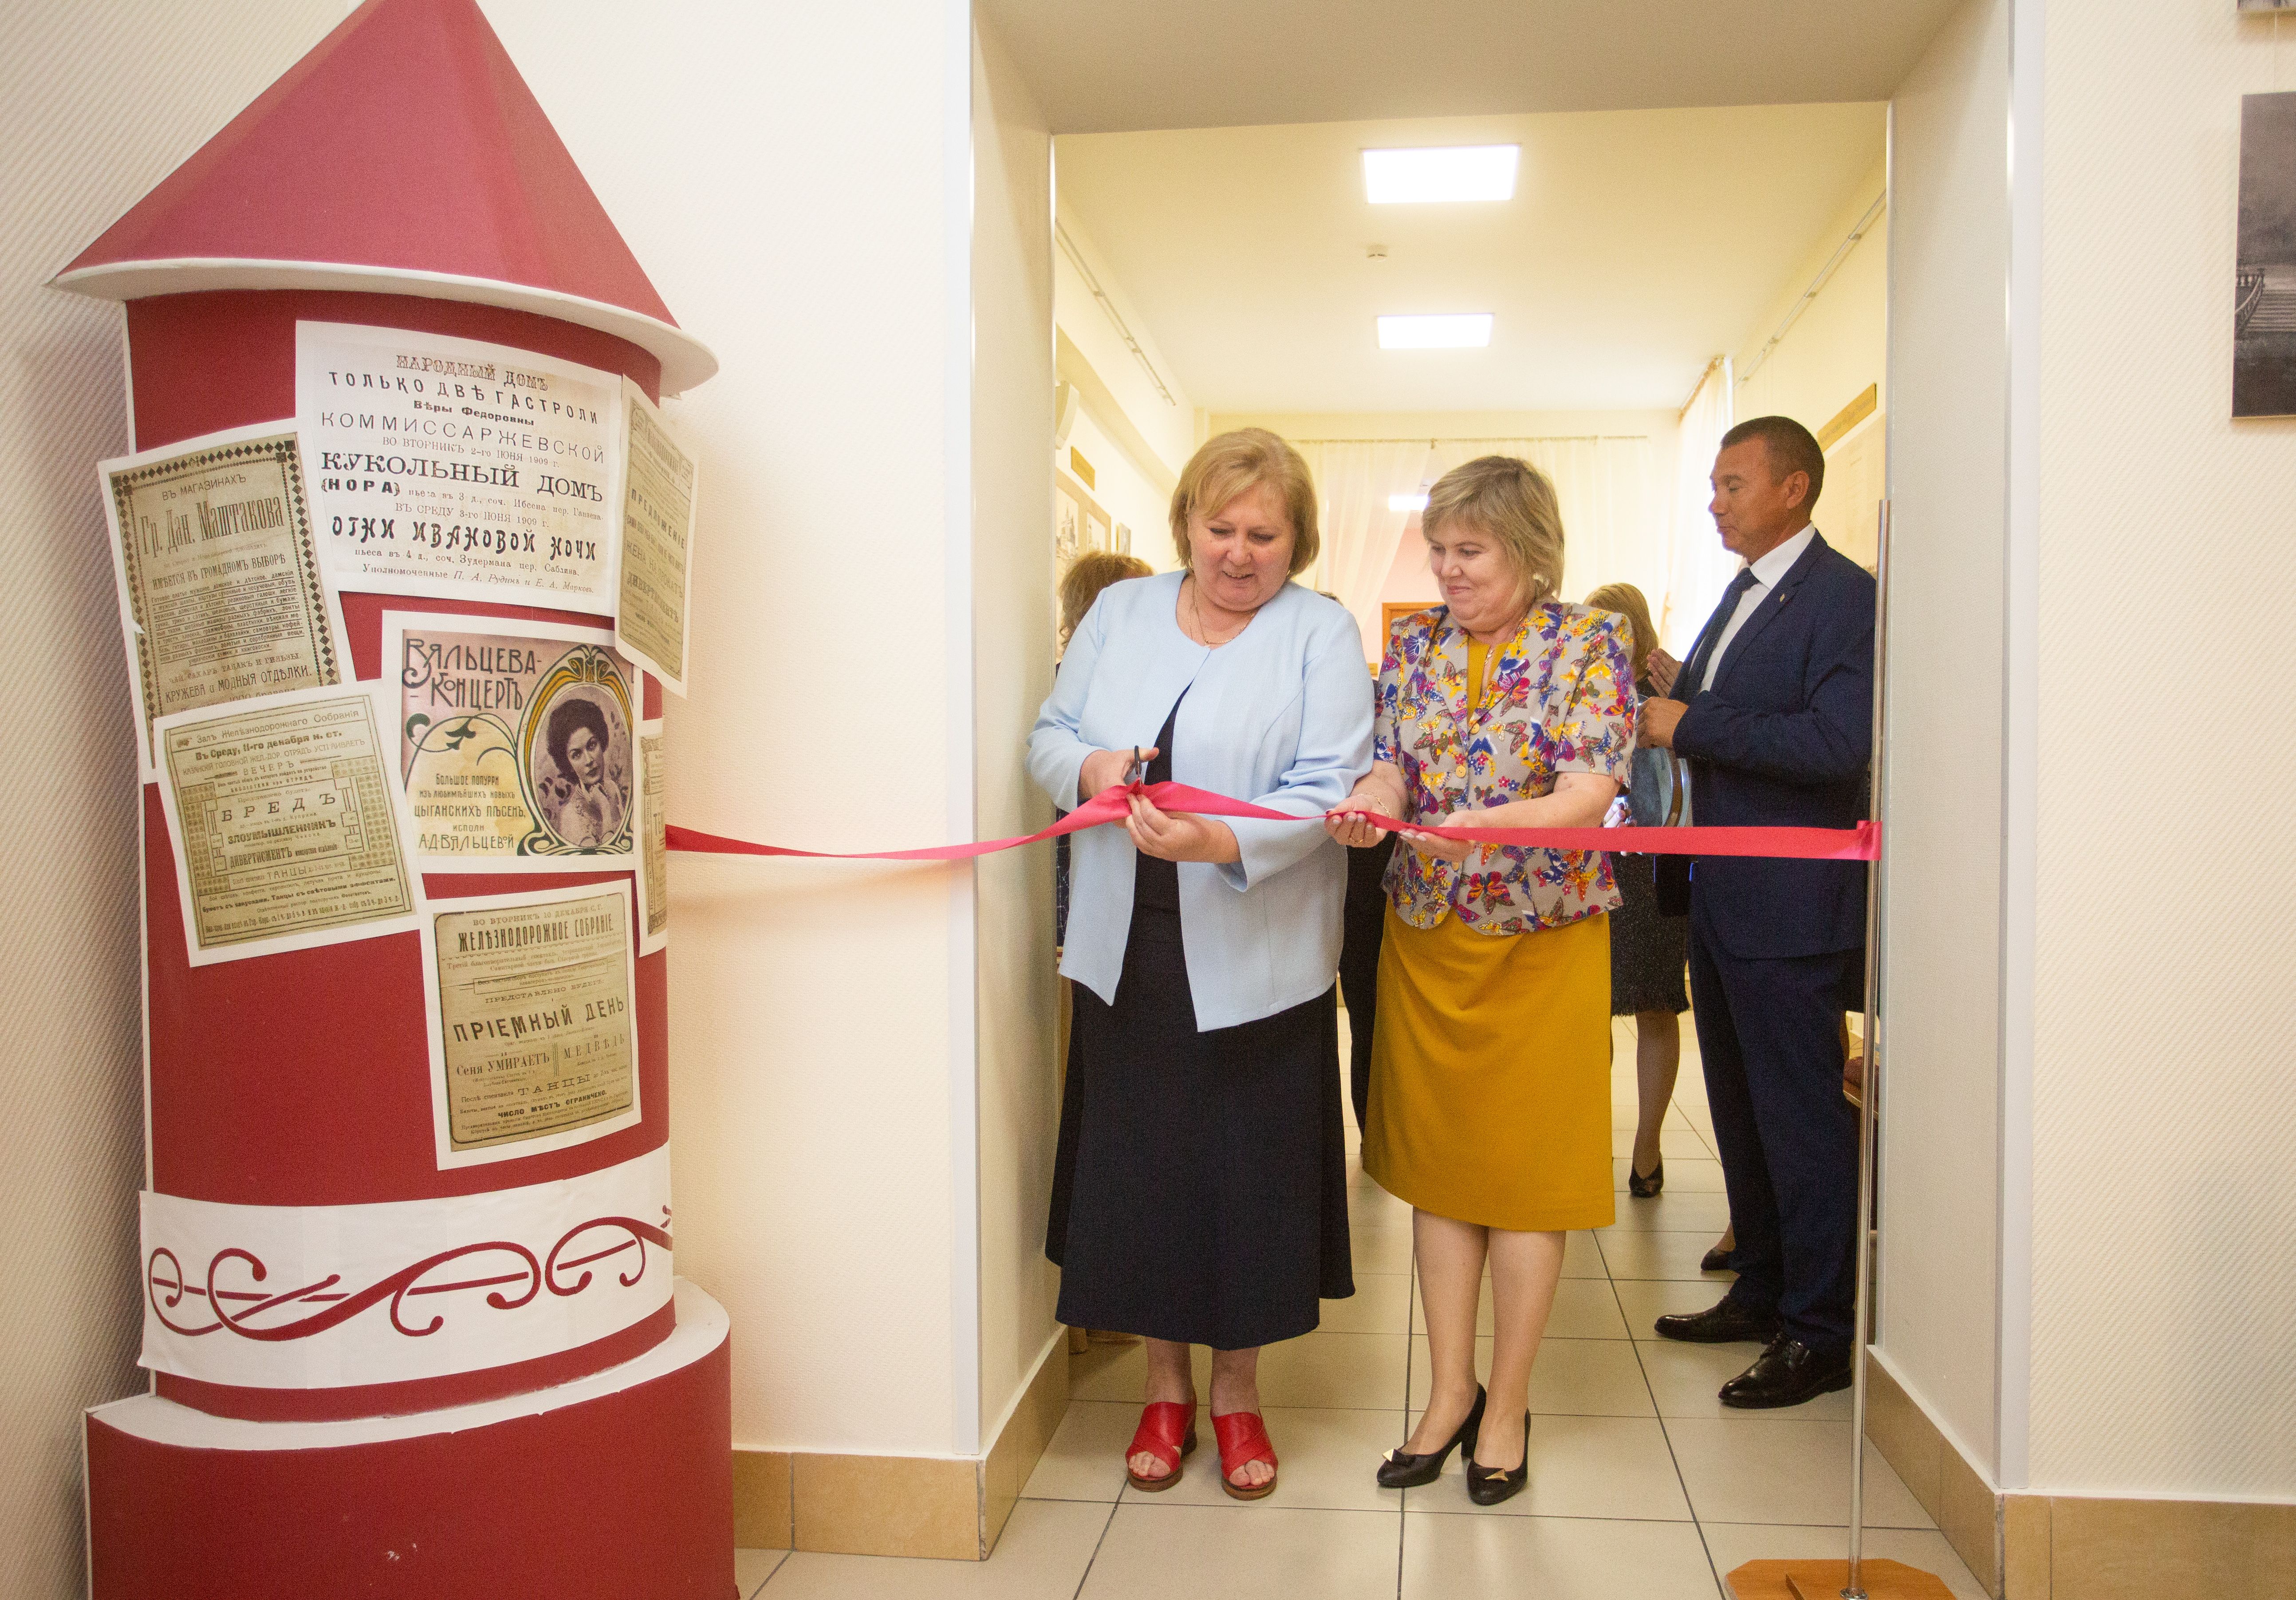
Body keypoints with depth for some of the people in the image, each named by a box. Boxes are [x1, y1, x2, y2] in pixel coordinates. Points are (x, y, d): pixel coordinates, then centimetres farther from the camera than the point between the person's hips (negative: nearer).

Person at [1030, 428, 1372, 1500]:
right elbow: (1048, 736, 12)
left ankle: (1237, 1389, 27)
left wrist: (1220, 843, -28)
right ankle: (1165, 1382, 29)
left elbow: (1328, 790, -12)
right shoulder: (1119, 613, 10)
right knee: (1139, 1162, 8)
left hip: (1255, 958, -2)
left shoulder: (1321, 633, -1)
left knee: (1251, 1167, 6)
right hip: (1128, 954, 3)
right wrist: (1088, 766, -12)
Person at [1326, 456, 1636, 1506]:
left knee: (1527, 1165, 4)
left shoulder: (1590, 642, -7)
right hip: (1425, 935, 4)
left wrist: (1486, 825, -34)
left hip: (1545, 937, -4)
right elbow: (1389, 759, 1)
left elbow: (1594, 788, -16)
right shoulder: (1411, 643, 6)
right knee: (1437, 1157, 9)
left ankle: (1508, 1405, 19)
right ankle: (1450, 1390, 24)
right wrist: (1370, 805, -23)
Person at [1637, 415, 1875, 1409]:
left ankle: (1822, 1334, 13)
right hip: (1722, 898, 9)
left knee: (1802, 1120, 0)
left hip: (1791, 907, -9)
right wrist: (1662, 715, 4)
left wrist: (1692, 726, -20)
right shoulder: (1738, 598, 16)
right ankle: (1760, 1292, 32)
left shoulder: (1846, 597, -13)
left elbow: (1838, 743, -25)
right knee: (1740, 1111, 17)